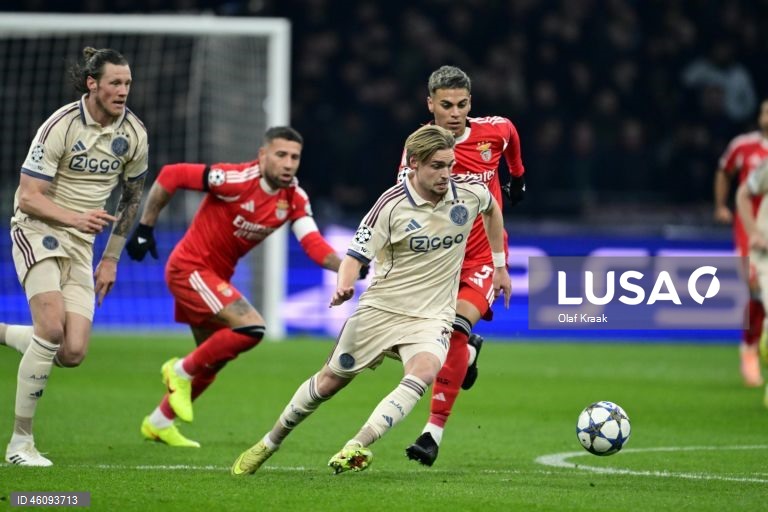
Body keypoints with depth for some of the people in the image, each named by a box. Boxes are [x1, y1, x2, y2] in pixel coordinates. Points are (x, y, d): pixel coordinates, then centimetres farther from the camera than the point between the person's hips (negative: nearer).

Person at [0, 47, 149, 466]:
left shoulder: (134, 133, 0)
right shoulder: (61, 126, -16)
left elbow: (132, 196, 16)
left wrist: (111, 258, 14)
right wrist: (76, 218, -32)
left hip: (82, 243, 5)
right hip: (37, 229, -5)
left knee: (73, 353, -10)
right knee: (52, 328, -24)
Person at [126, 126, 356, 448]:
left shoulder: (295, 200, -4)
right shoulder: (236, 180, -24)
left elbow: (314, 245, -14)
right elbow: (170, 175, -19)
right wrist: (145, 228, -16)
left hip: (216, 276, 8)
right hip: (189, 268, -8)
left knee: (214, 358, 18)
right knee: (251, 327, -23)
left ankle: (159, 423, 36)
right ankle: (182, 370, -4)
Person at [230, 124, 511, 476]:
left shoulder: (470, 192, -6)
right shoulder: (391, 205, -15)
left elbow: (492, 208, 19)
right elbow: (355, 255, -12)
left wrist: (499, 266, 23)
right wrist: (343, 287, -34)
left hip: (431, 316, 1)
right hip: (380, 310, -1)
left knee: (424, 370, -32)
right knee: (329, 381, 9)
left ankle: (357, 447, -35)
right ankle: (267, 446, 31)